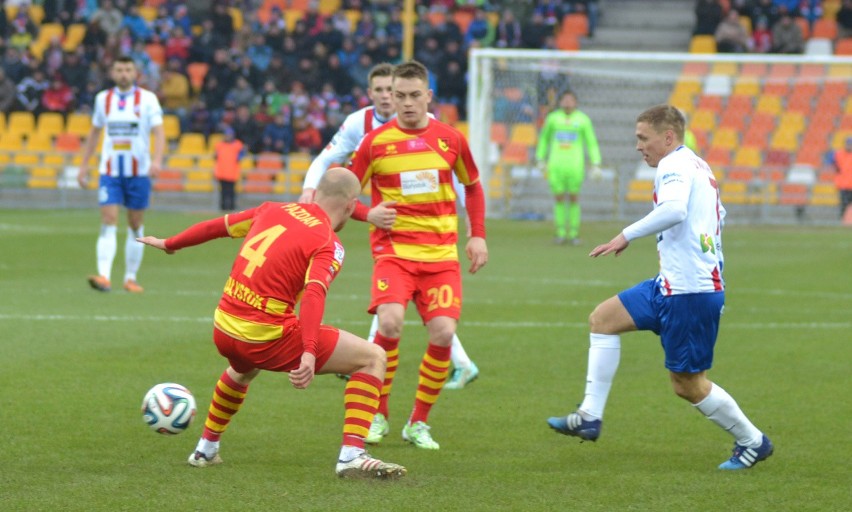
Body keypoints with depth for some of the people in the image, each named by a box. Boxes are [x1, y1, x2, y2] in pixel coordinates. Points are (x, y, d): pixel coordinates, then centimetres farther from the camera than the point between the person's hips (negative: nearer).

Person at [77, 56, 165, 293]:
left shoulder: (147, 99, -2)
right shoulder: (103, 99, 7)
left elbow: (159, 131, -8)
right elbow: (95, 132, 18)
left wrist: (157, 160, -25)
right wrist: (84, 165, 16)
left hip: (138, 171, -1)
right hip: (110, 171, 1)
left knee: (136, 226, 6)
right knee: (108, 222, -13)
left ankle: (131, 278, 17)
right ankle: (103, 276, -23)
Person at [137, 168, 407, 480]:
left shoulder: (274, 210, 11)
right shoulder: (328, 245, -8)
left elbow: (218, 226, 23)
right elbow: (314, 293, -25)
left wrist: (169, 244, 40)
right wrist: (309, 354, -37)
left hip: (223, 332, 7)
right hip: (268, 337, -7)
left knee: (243, 369, 44)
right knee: (373, 359, 1)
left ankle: (205, 449, 48)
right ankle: (352, 456, -9)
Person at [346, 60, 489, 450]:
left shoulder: (450, 139, 5)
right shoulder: (375, 141, -2)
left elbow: (473, 185, 21)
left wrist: (478, 235, 11)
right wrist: (369, 214, -14)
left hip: (441, 253, 2)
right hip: (393, 249, -2)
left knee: (443, 332, -13)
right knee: (389, 323, -25)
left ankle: (418, 423, 6)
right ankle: (378, 415, -5)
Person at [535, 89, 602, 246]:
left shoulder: (583, 119, 1)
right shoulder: (552, 118, 6)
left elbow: (592, 143, 3)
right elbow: (544, 138, 20)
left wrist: (596, 165, -3)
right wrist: (541, 159, 18)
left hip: (575, 165, -1)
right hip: (556, 165, 1)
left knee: (574, 198, 1)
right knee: (559, 198, 0)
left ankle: (574, 234, 8)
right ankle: (561, 233, 8)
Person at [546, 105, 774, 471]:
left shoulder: (676, 165, -12)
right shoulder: (698, 166, 17)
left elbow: (673, 209, -32)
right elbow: (719, 216, 30)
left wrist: (628, 235, -26)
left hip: (689, 293, -11)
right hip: (672, 286, 11)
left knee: (688, 384, -1)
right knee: (603, 318, 9)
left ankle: (752, 442, 15)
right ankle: (590, 416, 6)